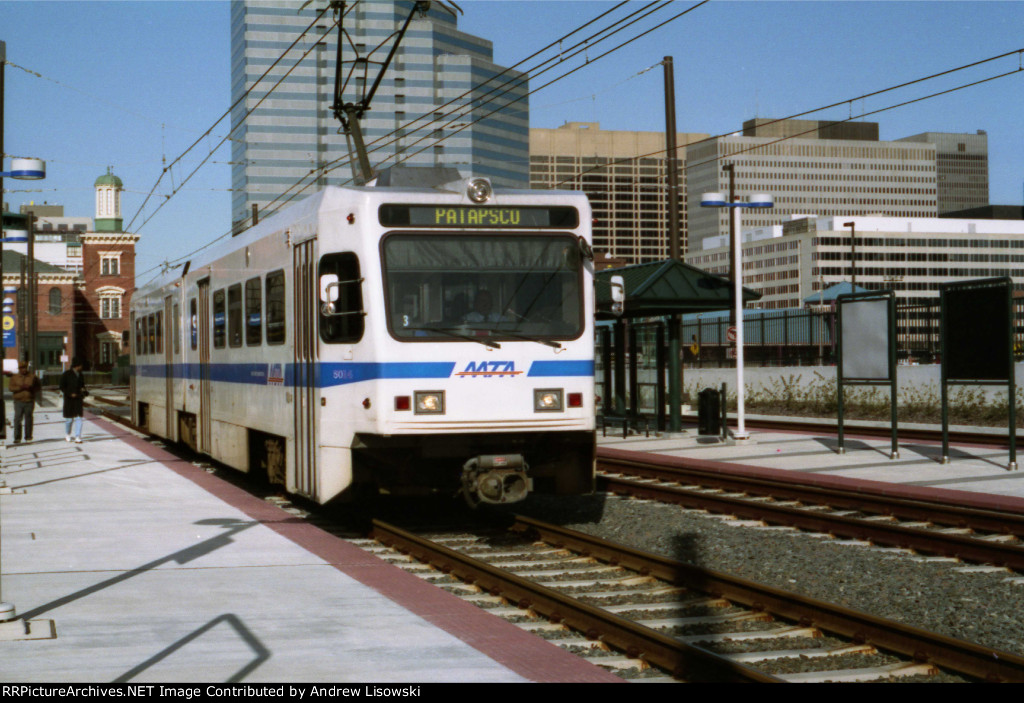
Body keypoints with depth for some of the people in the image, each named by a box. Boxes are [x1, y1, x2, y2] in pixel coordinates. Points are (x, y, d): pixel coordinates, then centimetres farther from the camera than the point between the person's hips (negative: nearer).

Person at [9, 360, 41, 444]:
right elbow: (10, 387, -1)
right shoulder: (14, 377, 9)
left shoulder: (33, 377, 8)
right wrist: (20, 387, -15)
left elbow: (37, 388, 10)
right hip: (19, 401, 0)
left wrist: (31, 388, -10)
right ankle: (17, 438, -4)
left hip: (29, 401, 0)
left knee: (28, 419, 3)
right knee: (17, 419, -6)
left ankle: (28, 437, 11)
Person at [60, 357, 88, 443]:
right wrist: (70, 394, -18)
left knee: (78, 418, -5)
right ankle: (67, 435, 27)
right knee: (69, 419, 5)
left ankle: (78, 437, -6)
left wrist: (84, 391, -1)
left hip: (79, 399, 4)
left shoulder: (80, 375, 10)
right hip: (69, 399, -4)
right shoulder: (67, 374, -5)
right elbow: (62, 387, -6)